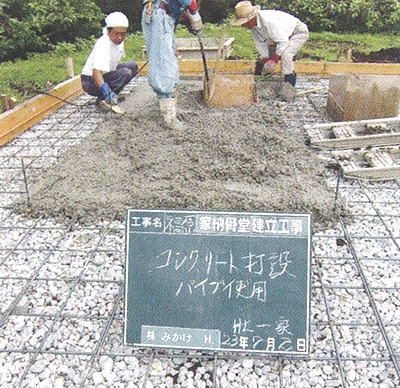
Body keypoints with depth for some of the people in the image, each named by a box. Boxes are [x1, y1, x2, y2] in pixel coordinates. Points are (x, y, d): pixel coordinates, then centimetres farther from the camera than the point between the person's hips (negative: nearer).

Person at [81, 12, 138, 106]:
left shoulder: (119, 41, -1)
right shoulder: (103, 44, -28)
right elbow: (96, 71, -42)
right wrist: (106, 91, -57)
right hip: (90, 81, -9)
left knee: (133, 65, 12)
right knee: (125, 72, -26)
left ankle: (112, 94, 6)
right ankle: (103, 98, -17)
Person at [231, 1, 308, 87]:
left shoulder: (268, 20, -38)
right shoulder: (252, 24, -11)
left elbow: (283, 41, -35)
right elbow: (261, 43, -3)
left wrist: (273, 61, -32)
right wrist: (267, 61, -11)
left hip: (298, 32, -9)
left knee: (285, 54, -34)